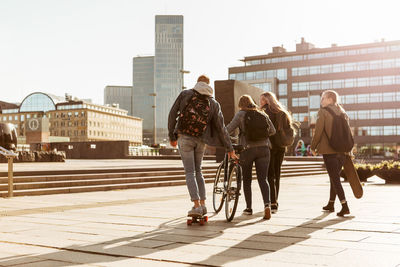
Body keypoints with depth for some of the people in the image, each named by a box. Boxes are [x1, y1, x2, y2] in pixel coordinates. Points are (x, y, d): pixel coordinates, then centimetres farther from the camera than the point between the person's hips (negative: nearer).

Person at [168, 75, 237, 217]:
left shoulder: (185, 94, 3)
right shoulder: (213, 103, 7)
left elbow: (172, 114, -1)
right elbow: (221, 127, 5)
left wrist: (172, 136, 6)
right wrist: (230, 149, 8)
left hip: (184, 137, -3)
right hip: (201, 140, 3)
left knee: (190, 172, -1)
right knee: (198, 171, 17)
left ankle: (197, 206, -8)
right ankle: (202, 204, 13)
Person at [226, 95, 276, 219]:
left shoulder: (241, 114, -3)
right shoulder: (262, 114, 10)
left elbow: (229, 129, -13)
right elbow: (272, 130, 9)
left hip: (247, 149, -3)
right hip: (263, 148, 3)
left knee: (246, 180, 12)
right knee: (263, 179, 1)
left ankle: (248, 208, 17)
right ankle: (267, 205, -19)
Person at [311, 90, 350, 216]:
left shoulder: (323, 112, -7)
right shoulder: (342, 113, 12)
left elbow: (318, 132, -11)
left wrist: (313, 147, 2)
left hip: (329, 150, -6)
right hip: (342, 151, 6)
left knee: (335, 178, -4)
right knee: (334, 177, 17)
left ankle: (345, 206, -12)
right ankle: (331, 204, 28)